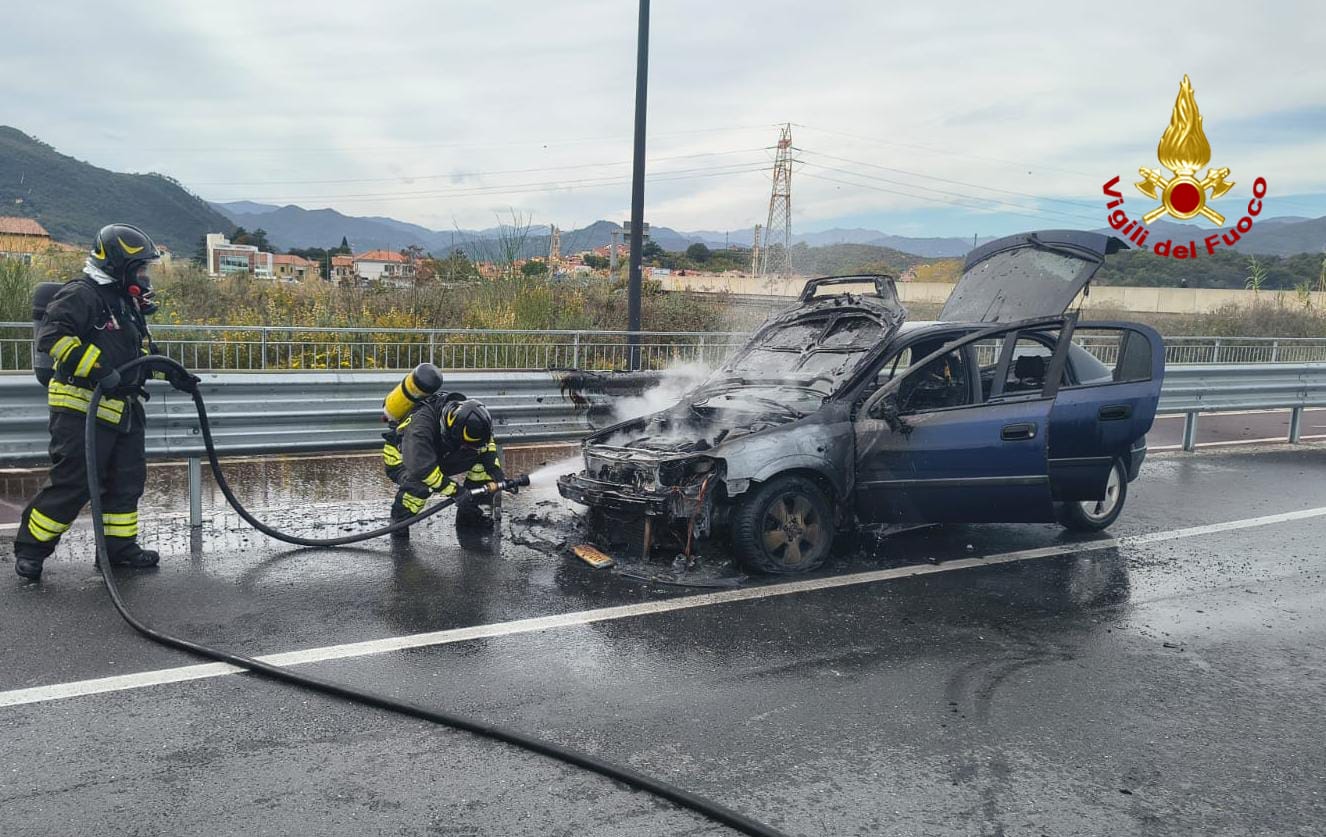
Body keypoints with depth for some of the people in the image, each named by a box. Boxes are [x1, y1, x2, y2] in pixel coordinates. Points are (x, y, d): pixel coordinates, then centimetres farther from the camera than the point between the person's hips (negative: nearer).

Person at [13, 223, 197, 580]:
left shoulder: (129, 303, 18)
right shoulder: (82, 294, -12)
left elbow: (140, 352, 28)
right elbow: (51, 335, -22)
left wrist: (174, 375, 18)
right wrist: (96, 370, -30)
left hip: (124, 410, 9)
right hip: (82, 408, -9)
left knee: (127, 479, 10)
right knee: (72, 482, -6)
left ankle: (119, 546, 21)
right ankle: (29, 548, 9)